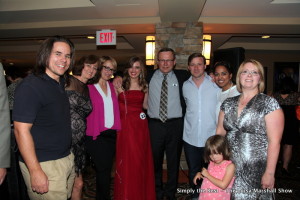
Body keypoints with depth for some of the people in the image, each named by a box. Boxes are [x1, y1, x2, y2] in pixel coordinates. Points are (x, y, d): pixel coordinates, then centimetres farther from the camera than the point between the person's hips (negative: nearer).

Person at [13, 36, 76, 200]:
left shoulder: (61, 84, 10)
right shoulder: (30, 86, -17)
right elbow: (21, 130, -21)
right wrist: (35, 171, -21)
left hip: (67, 159, 8)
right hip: (44, 165, -8)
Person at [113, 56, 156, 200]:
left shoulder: (144, 86, 8)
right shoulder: (120, 85, 0)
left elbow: (145, 105, 13)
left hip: (140, 125, 3)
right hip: (125, 125, -2)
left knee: (141, 161, 10)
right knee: (126, 162, 4)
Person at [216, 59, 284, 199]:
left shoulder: (269, 103, -9)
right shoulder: (228, 103, 4)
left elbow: (274, 142, -12)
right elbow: (220, 132, 9)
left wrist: (269, 173, -14)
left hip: (256, 171, -4)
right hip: (229, 167, 4)